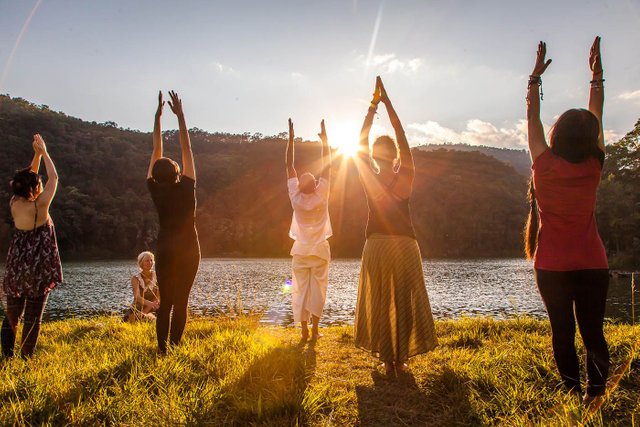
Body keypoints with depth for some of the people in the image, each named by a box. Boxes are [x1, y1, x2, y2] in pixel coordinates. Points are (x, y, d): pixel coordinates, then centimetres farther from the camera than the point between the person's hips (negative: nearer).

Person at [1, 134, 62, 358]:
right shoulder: (39, 206, -17)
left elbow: (29, 177, 14)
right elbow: (53, 177, -6)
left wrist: (36, 154, 13)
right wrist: (43, 152, 3)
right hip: (38, 270, -5)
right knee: (32, 316, 3)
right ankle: (26, 357, 8)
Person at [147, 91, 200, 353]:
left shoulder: (156, 191, -7)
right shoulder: (186, 189, -11)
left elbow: (156, 153, 2)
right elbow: (187, 150, -4)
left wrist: (158, 117, 6)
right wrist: (180, 116, 1)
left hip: (165, 251, 1)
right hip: (189, 250, -1)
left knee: (165, 302, 7)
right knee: (181, 302, 5)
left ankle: (162, 349, 5)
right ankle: (174, 347, 6)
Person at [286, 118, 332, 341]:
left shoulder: (295, 198, -11)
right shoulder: (321, 197, -13)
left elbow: (289, 166, -5)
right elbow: (326, 166, -8)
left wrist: (291, 139, -1)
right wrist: (325, 140, -2)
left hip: (300, 250, 1)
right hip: (319, 249, -1)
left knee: (300, 289, 5)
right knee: (318, 289, 6)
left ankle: (304, 330, 3)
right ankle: (314, 329, 6)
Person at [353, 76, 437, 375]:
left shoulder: (369, 179, -3)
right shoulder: (405, 177, -3)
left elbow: (361, 143, 4)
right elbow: (402, 137, 0)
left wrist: (373, 106, 8)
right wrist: (386, 102, 4)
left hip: (377, 246, 0)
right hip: (405, 246, 0)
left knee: (379, 302, 7)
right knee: (404, 302, 9)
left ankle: (388, 359, 9)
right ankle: (400, 359, 11)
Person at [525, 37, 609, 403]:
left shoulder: (545, 166, -10)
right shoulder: (593, 167, -6)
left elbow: (533, 118, 2)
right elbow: (597, 116, 8)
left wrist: (536, 76, 11)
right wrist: (597, 74, 17)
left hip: (552, 267, -1)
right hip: (592, 265, 1)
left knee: (563, 332, 7)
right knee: (593, 332, 6)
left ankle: (573, 389, 9)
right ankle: (596, 391, 3)